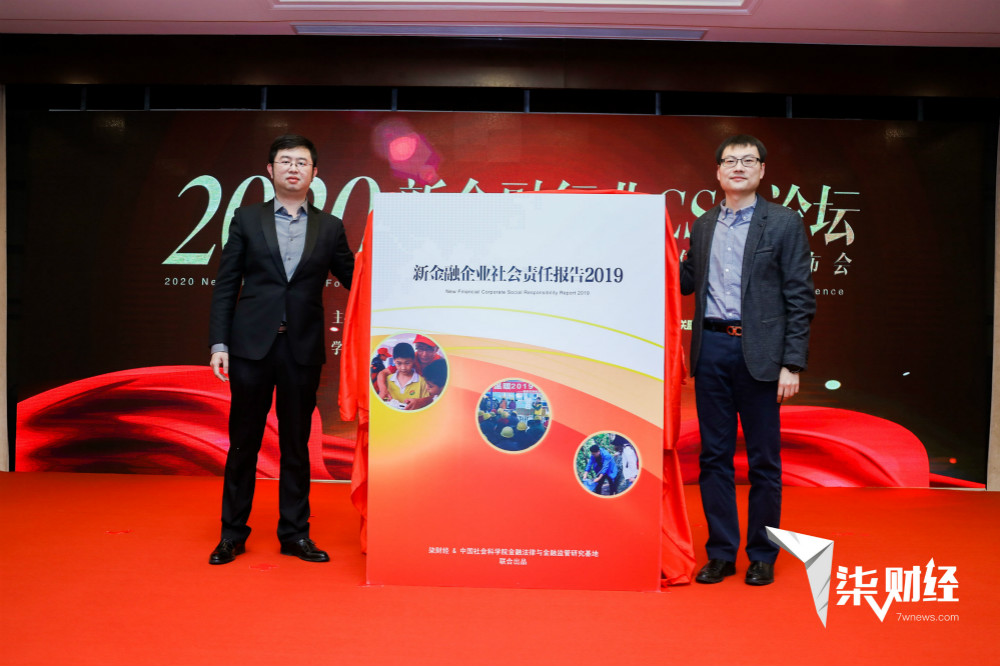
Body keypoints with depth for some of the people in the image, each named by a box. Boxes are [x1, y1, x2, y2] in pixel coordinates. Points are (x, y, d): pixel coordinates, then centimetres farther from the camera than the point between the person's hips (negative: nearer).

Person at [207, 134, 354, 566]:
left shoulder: (329, 228, 9)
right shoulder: (246, 220, 7)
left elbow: (354, 281, 9)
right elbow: (225, 286, 4)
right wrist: (218, 344, -3)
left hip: (302, 349, 1)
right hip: (251, 345, 0)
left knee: (296, 444, 9)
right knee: (243, 441, 8)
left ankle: (295, 533, 21)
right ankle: (233, 532, 23)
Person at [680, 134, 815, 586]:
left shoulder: (784, 223, 1)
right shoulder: (703, 226, 14)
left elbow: (800, 298, -3)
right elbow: (685, 282, 16)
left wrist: (792, 363, -9)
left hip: (759, 353, -3)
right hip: (711, 349, 4)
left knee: (763, 460, 6)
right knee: (714, 455, 8)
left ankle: (762, 556, 21)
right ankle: (721, 553, 21)